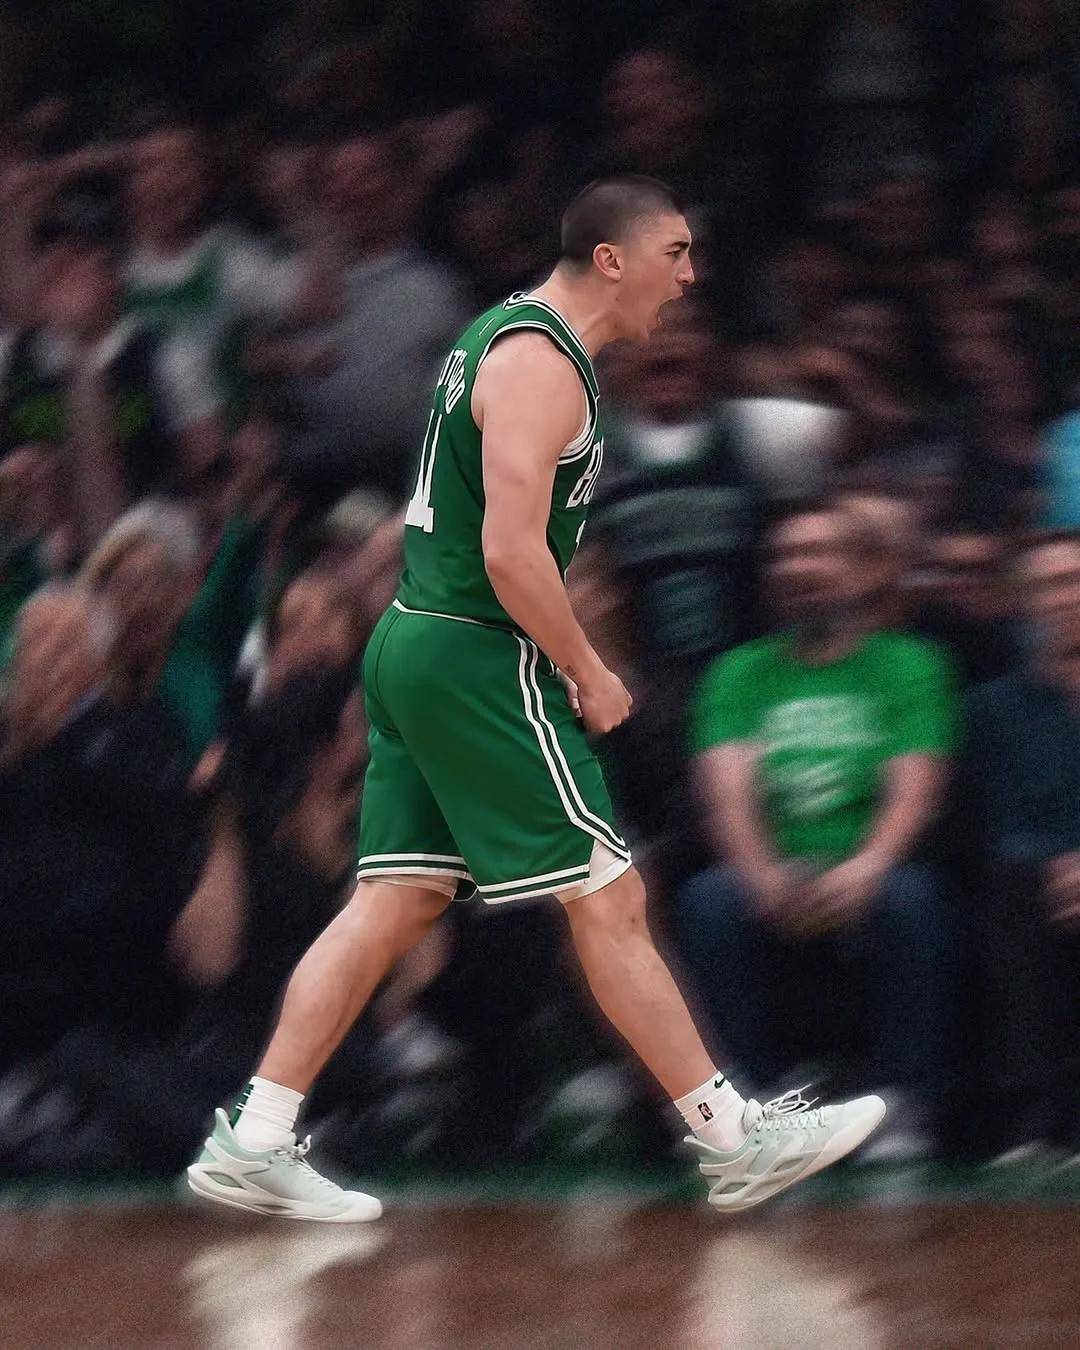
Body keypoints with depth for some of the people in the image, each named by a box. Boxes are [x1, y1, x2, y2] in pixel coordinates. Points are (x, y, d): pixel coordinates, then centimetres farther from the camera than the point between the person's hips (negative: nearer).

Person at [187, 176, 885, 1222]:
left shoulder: (507, 335, 17)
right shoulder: (540, 364, -16)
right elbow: (513, 552, -24)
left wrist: (561, 661, 21)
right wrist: (588, 676, -13)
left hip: (416, 647, 10)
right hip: (475, 660, -10)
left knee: (395, 903, 8)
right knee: (607, 899, -3)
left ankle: (253, 1145, 6)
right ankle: (733, 1141, 3)